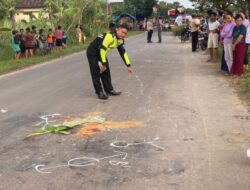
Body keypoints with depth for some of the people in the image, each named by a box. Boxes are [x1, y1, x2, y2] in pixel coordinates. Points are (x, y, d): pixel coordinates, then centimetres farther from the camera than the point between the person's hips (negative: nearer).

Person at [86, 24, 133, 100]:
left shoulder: (120, 40, -2)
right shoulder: (110, 36, -30)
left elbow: (123, 52, 6)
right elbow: (102, 49, -30)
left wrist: (128, 65, 2)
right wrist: (103, 64, -24)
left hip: (101, 53, 9)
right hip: (92, 53, -9)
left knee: (106, 71, 10)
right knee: (96, 73, -8)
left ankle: (109, 90, 20)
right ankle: (100, 92, -1)